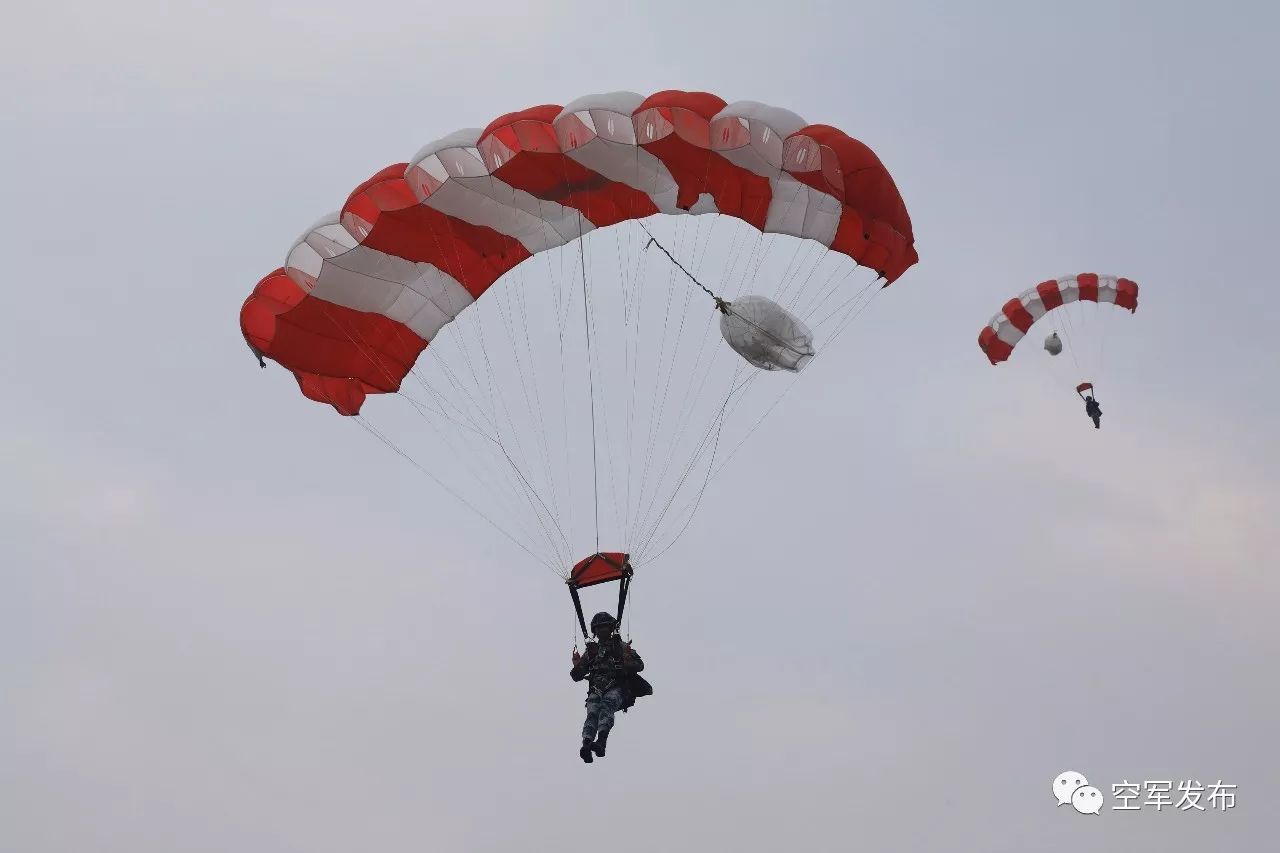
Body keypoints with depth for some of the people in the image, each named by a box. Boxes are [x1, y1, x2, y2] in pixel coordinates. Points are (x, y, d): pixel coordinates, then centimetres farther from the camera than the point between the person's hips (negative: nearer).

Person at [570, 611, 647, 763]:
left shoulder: (621, 647, 15)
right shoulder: (591, 651, 25)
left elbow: (640, 665, 5)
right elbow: (577, 676, 24)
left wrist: (629, 663, -17)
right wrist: (576, 666, 2)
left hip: (617, 689, -3)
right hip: (596, 689, 3)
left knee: (606, 705, -35)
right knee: (592, 712, -28)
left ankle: (601, 742, -56)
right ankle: (586, 745, -50)